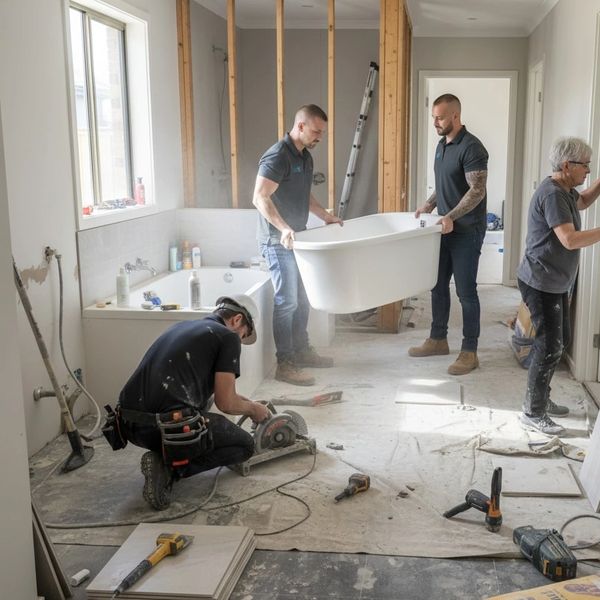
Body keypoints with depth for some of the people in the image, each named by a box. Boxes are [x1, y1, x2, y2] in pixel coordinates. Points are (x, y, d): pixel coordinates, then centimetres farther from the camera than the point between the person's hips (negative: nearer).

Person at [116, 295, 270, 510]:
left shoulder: (181, 326, 24)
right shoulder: (228, 337, 2)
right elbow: (225, 403, -1)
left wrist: (246, 403, 43)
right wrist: (253, 408, 21)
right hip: (169, 426, -8)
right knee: (245, 445, 15)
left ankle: (164, 458, 12)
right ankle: (170, 468, -4)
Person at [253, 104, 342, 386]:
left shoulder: (305, 157, 13)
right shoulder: (277, 157, -17)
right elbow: (260, 198, -24)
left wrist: (326, 216, 20)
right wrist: (283, 229, -33)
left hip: (296, 240, 9)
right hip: (278, 242, -9)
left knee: (302, 299, 15)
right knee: (287, 301, -7)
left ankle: (301, 351, 28)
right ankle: (285, 364, 0)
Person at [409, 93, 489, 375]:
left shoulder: (471, 147, -16)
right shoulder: (442, 145, 11)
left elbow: (477, 190, -22)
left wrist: (451, 216, -29)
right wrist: (428, 206, 10)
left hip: (466, 231, -9)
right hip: (445, 228, 9)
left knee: (465, 291, -3)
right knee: (438, 286, 14)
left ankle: (469, 352, 6)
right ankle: (438, 340, 27)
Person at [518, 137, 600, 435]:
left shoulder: (564, 190, 9)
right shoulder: (552, 194, -22)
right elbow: (570, 240, -29)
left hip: (555, 283, 11)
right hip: (541, 284, -11)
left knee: (559, 341, 18)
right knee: (549, 347, -5)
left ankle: (540, 399, 31)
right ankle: (533, 415, 5)